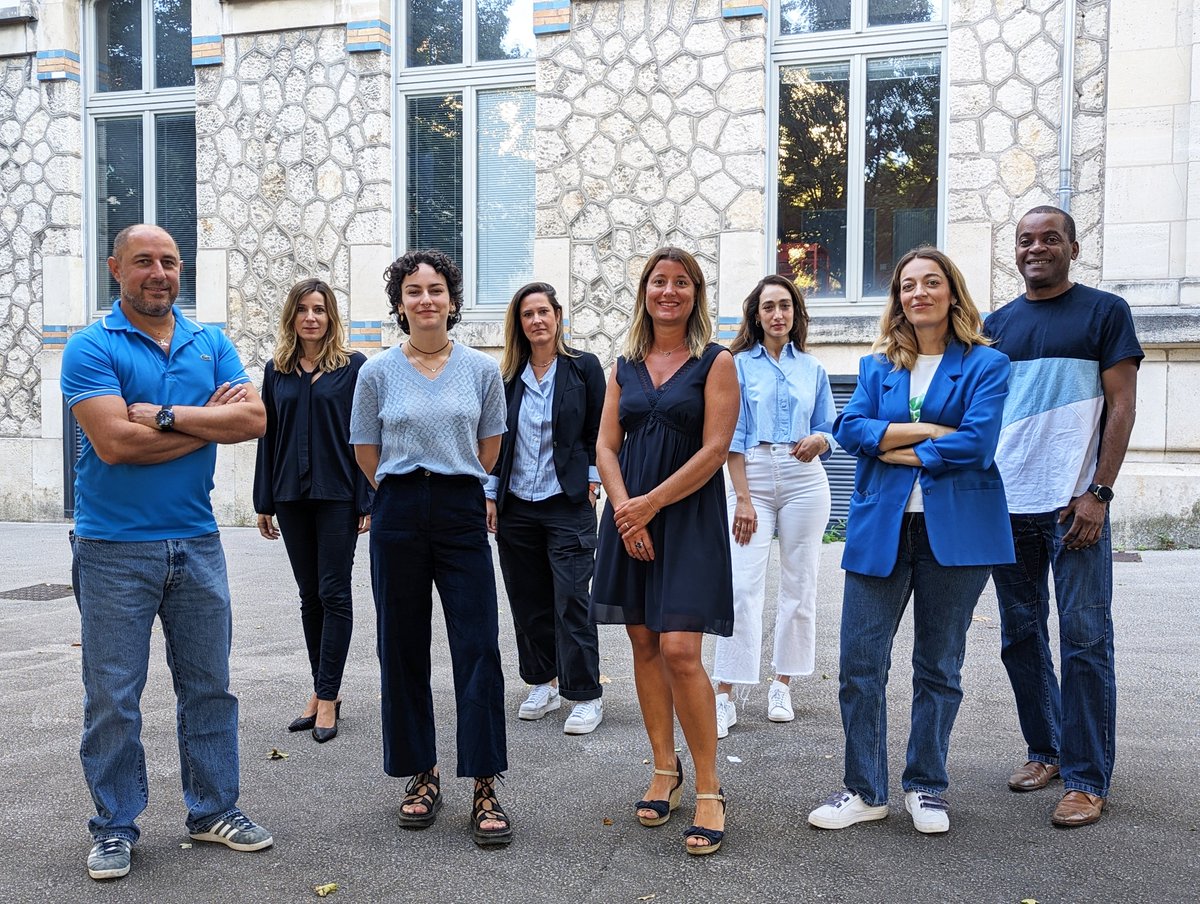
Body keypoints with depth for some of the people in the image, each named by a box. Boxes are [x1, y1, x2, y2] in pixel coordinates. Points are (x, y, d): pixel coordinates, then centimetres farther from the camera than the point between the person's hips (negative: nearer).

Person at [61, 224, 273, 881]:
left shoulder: (211, 345, 8)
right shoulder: (91, 347, -5)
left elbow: (254, 419, -5)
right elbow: (114, 441, -19)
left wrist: (167, 416, -15)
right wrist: (210, 421, -10)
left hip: (196, 543, 4)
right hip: (114, 548, -4)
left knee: (209, 685, 12)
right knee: (113, 696, 5)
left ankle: (214, 809, 27)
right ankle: (115, 826, 22)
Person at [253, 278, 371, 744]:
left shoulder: (353, 366, -2)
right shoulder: (277, 370, 9)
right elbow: (268, 437, 11)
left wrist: (368, 500, -11)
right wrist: (264, 502, 8)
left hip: (337, 495, -4)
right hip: (291, 496, 4)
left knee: (333, 594, -1)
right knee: (310, 596, 11)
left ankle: (327, 696, 6)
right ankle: (322, 691, 21)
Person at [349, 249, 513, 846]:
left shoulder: (482, 370, 3)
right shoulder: (377, 373, 3)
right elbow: (367, 454, 10)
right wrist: (407, 489, 10)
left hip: (462, 512, -1)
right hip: (398, 516, 1)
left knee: (478, 648, -5)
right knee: (403, 650, 7)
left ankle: (485, 788, 4)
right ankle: (421, 776, 22)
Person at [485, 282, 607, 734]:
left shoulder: (583, 367, 0)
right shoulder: (508, 376, 8)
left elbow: (599, 432, 2)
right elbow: (494, 439, 11)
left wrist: (591, 481, -6)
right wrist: (491, 496, 6)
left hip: (568, 503, -4)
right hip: (516, 506, 4)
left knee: (571, 600, -6)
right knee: (528, 599, 10)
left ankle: (586, 696, 3)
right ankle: (543, 683, 23)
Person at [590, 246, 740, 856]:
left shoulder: (716, 362, -1)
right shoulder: (625, 366, 12)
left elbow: (714, 450, -9)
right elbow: (606, 446, 6)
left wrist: (648, 505, -12)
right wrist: (624, 511, -9)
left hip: (687, 516, -4)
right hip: (629, 516, 5)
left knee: (680, 650, -12)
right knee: (644, 645, 8)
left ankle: (709, 790, 1)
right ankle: (665, 771, 22)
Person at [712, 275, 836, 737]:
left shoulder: (812, 369, 13)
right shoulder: (740, 365, 4)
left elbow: (829, 430, 15)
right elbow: (733, 436, -2)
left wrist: (818, 441, -10)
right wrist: (743, 498, -10)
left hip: (803, 479, 3)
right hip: (753, 476, -3)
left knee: (799, 585, 6)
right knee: (743, 586, -9)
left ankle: (782, 686, 18)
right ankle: (724, 696, -6)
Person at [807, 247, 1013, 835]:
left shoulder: (985, 364, 2)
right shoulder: (878, 366, 12)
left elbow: (975, 442, -13)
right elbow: (850, 428, -3)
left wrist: (895, 450, -7)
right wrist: (929, 431, -12)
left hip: (955, 531, -2)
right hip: (880, 528, 2)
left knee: (939, 667, 9)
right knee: (860, 663, -1)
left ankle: (926, 788, 25)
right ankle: (866, 791, 14)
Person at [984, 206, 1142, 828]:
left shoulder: (1105, 312, 2)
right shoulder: (996, 325, 13)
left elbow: (1122, 405, -4)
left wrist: (1098, 493, -12)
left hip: (1073, 503, -4)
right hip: (1006, 503, 5)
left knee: (1084, 637, -2)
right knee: (1020, 636, 10)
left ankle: (1086, 777, 6)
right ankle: (1045, 750, 25)